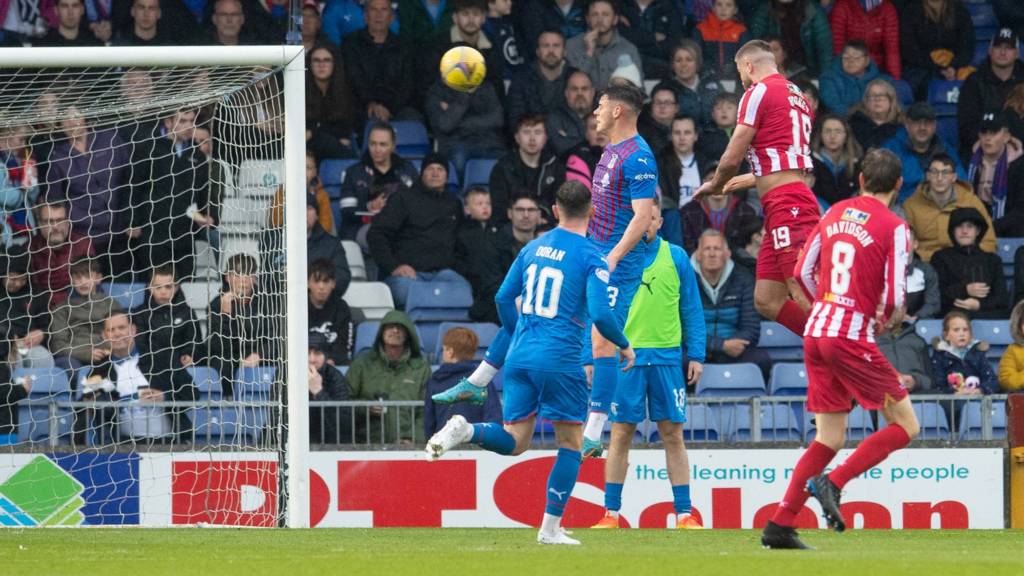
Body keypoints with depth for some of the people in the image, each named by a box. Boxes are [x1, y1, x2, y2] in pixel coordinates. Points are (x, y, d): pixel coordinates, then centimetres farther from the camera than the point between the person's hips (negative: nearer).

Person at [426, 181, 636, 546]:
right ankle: (550, 529, 5)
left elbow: (503, 299, 16)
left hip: (520, 355, 5)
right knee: (571, 444, 9)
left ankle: (464, 430, -21)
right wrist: (624, 346, 4)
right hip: (561, 360, -5)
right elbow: (600, 314, -14)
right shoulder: (591, 257, -5)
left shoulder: (533, 248, 12)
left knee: (514, 442, 9)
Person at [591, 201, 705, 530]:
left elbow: (691, 309, 8)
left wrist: (696, 356, 2)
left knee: (673, 435, 2)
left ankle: (684, 514, 4)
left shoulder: (675, 258, 6)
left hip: (667, 358, 1)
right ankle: (611, 514, 7)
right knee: (621, 434, 1)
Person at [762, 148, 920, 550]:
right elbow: (894, 298, -13)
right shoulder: (893, 227, -8)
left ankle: (779, 526, 7)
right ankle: (832, 483, -11)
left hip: (817, 331, 7)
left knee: (829, 439, 13)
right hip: (853, 338, -7)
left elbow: (804, 271, 15)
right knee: (905, 426, 4)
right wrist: (886, 322, 9)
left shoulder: (836, 213, 10)